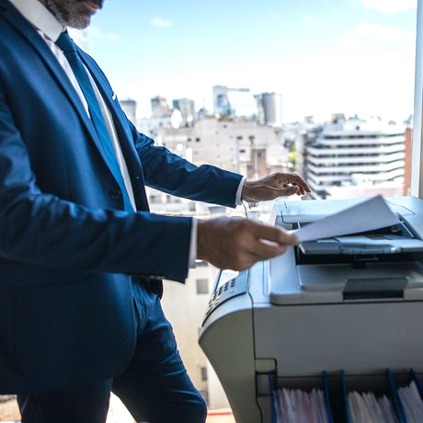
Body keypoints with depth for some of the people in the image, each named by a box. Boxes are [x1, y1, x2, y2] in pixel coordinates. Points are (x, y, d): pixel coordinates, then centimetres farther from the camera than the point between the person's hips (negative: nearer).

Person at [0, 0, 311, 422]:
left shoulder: (78, 60, 10)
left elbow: (140, 153, 18)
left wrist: (242, 188, 16)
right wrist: (194, 239, -36)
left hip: (135, 300, 8)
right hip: (64, 325, -7)